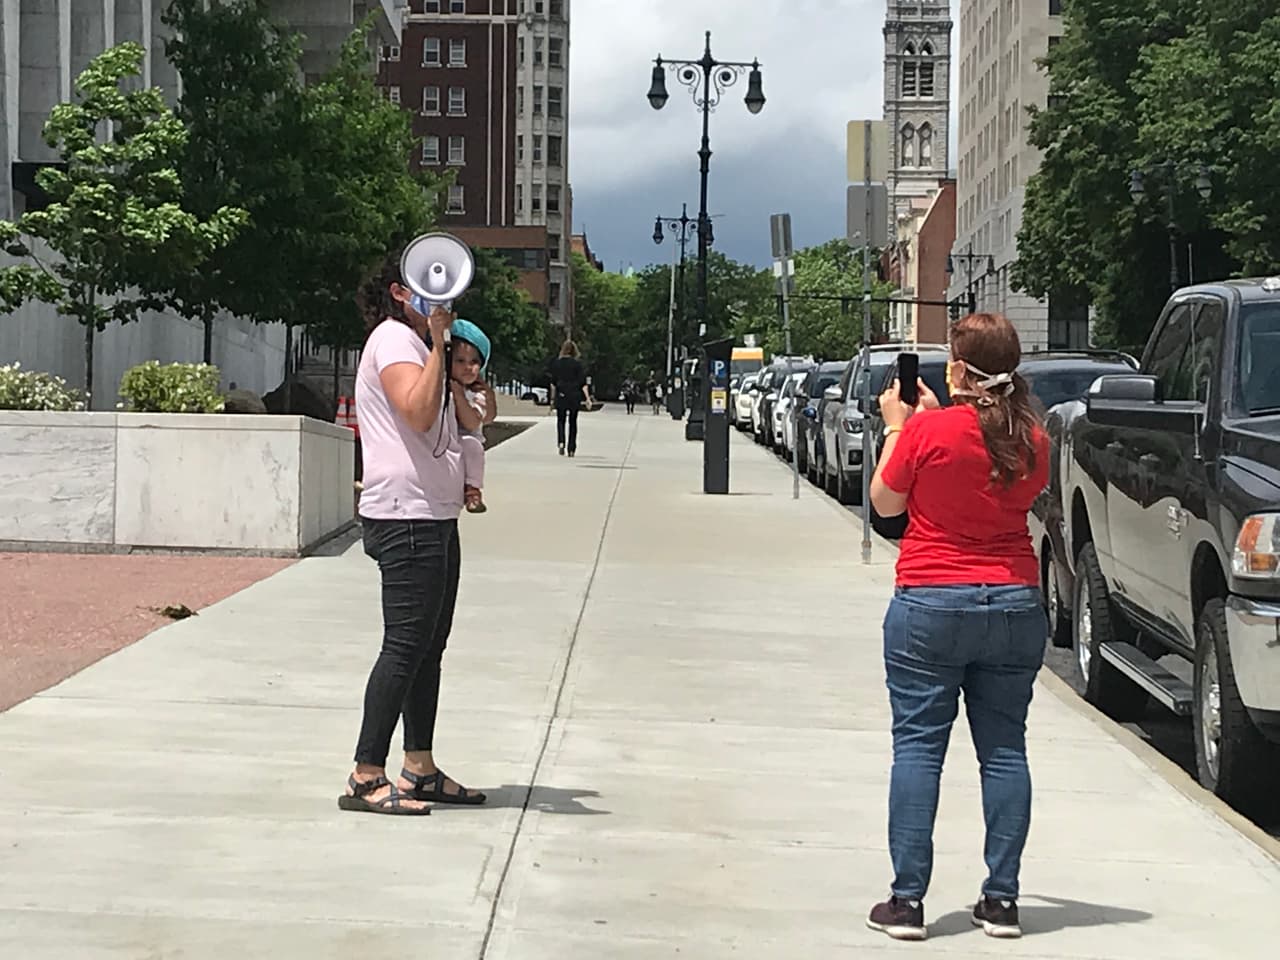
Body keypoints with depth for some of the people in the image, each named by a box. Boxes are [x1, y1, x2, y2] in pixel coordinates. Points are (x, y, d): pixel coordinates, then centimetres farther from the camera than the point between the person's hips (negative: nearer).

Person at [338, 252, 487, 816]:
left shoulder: (416, 343, 23)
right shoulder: (393, 339, -9)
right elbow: (419, 413, -25)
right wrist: (437, 341, -23)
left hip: (435, 516, 11)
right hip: (405, 518, -11)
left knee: (430, 646, 12)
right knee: (406, 646, -11)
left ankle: (420, 770, 18)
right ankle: (366, 778, -9)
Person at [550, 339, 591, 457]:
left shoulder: (556, 363, -1)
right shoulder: (578, 364, -5)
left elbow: (553, 382, 3)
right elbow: (583, 383, -7)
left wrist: (553, 396, 14)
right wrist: (587, 398, -5)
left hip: (561, 395, 0)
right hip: (575, 396, 0)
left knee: (561, 420, 10)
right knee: (573, 422, 10)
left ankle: (561, 442, -15)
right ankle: (571, 449, 9)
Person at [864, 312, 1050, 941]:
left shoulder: (926, 431, -12)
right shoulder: (1032, 441, 1)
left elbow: (885, 502, 1)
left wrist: (896, 426, 13)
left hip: (930, 606, -4)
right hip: (1015, 606, 4)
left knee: (918, 747, 2)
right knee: (1004, 749, 9)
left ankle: (908, 900, 1)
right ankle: (1001, 900, 12)